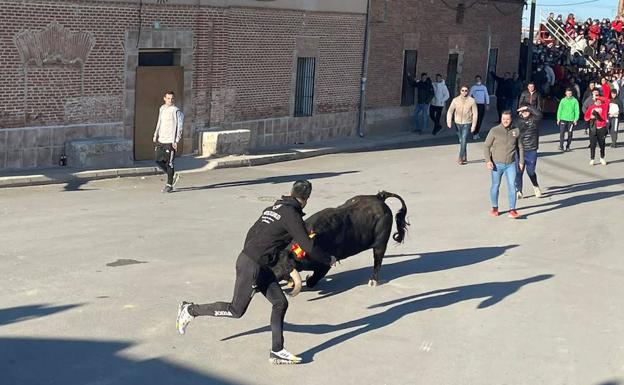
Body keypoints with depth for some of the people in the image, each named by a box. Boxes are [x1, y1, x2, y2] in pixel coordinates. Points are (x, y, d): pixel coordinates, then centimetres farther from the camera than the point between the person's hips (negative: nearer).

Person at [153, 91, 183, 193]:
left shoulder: (176, 111, -9)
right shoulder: (162, 108, 13)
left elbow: (179, 127, -12)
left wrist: (176, 141, -18)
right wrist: (155, 135, 21)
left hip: (170, 141, -7)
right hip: (161, 140, 7)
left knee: (169, 163, -3)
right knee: (159, 160, 9)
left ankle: (169, 185, 5)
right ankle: (173, 176, 26)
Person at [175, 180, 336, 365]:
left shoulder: (272, 209, 11)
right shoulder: (291, 215, -15)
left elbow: (251, 234, 18)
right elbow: (308, 246, -15)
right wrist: (329, 260, 0)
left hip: (260, 266, 9)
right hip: (251, 266, -9)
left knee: (280, 303, 7)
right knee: (236, 310, 3)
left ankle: (277, 351, 8)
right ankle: (191, 310, 16)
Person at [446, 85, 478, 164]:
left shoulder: (472, 101, -7)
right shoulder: (455, 100, -3)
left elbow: (475, 113, -3)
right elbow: (450, 111, -3)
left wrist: (473, 125, -6)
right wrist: (449, 121, -16)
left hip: (467, 123, -3)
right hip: (458, 123, 3)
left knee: (463, 140, -13)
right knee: (461, 141, 12)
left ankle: (460, 158, -10)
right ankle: (464, 157, 24)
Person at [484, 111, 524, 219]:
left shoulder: (516, 131, 2)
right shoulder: (494, 131, -6)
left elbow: (520, 147, 13)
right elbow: (486, 146, -3)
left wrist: (521, 161, 10)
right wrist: (488, 161, -14)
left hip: (511, 164, 1)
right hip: (497, 164, -1)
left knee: (512, 186, -7)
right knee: (495, 186, 11)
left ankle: (512, 210, -6)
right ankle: (494, 208, 27)